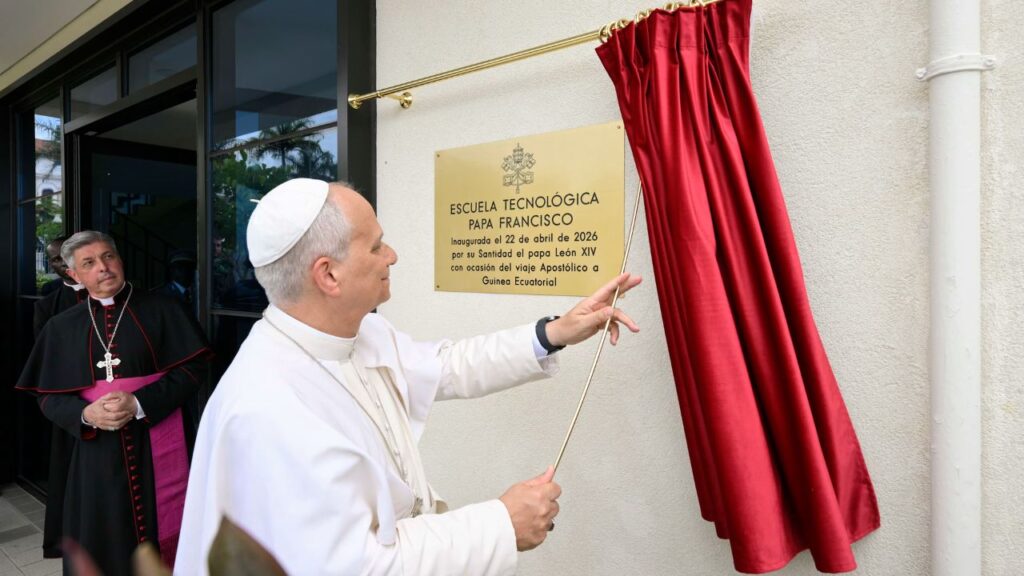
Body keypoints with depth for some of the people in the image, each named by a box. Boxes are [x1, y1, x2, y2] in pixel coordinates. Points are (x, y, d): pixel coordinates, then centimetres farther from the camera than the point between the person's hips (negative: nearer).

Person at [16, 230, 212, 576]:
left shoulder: (160, 310, -1)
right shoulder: (61, 327, 7)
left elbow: (190, 370, -5)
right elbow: (48, 397, 7)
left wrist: (139, 404, -18)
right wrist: (85, 414, -13)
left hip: (156, 448, -2)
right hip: (96, 452, 2)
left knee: (161, 542, 6)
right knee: (100, 547, 10)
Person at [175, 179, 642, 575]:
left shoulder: (358, 333, -3)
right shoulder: (271, 411, -30)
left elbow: (446, 367, 9)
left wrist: (554, 334, 1)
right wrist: (501, 526, -22)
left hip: (396, 534, 7)